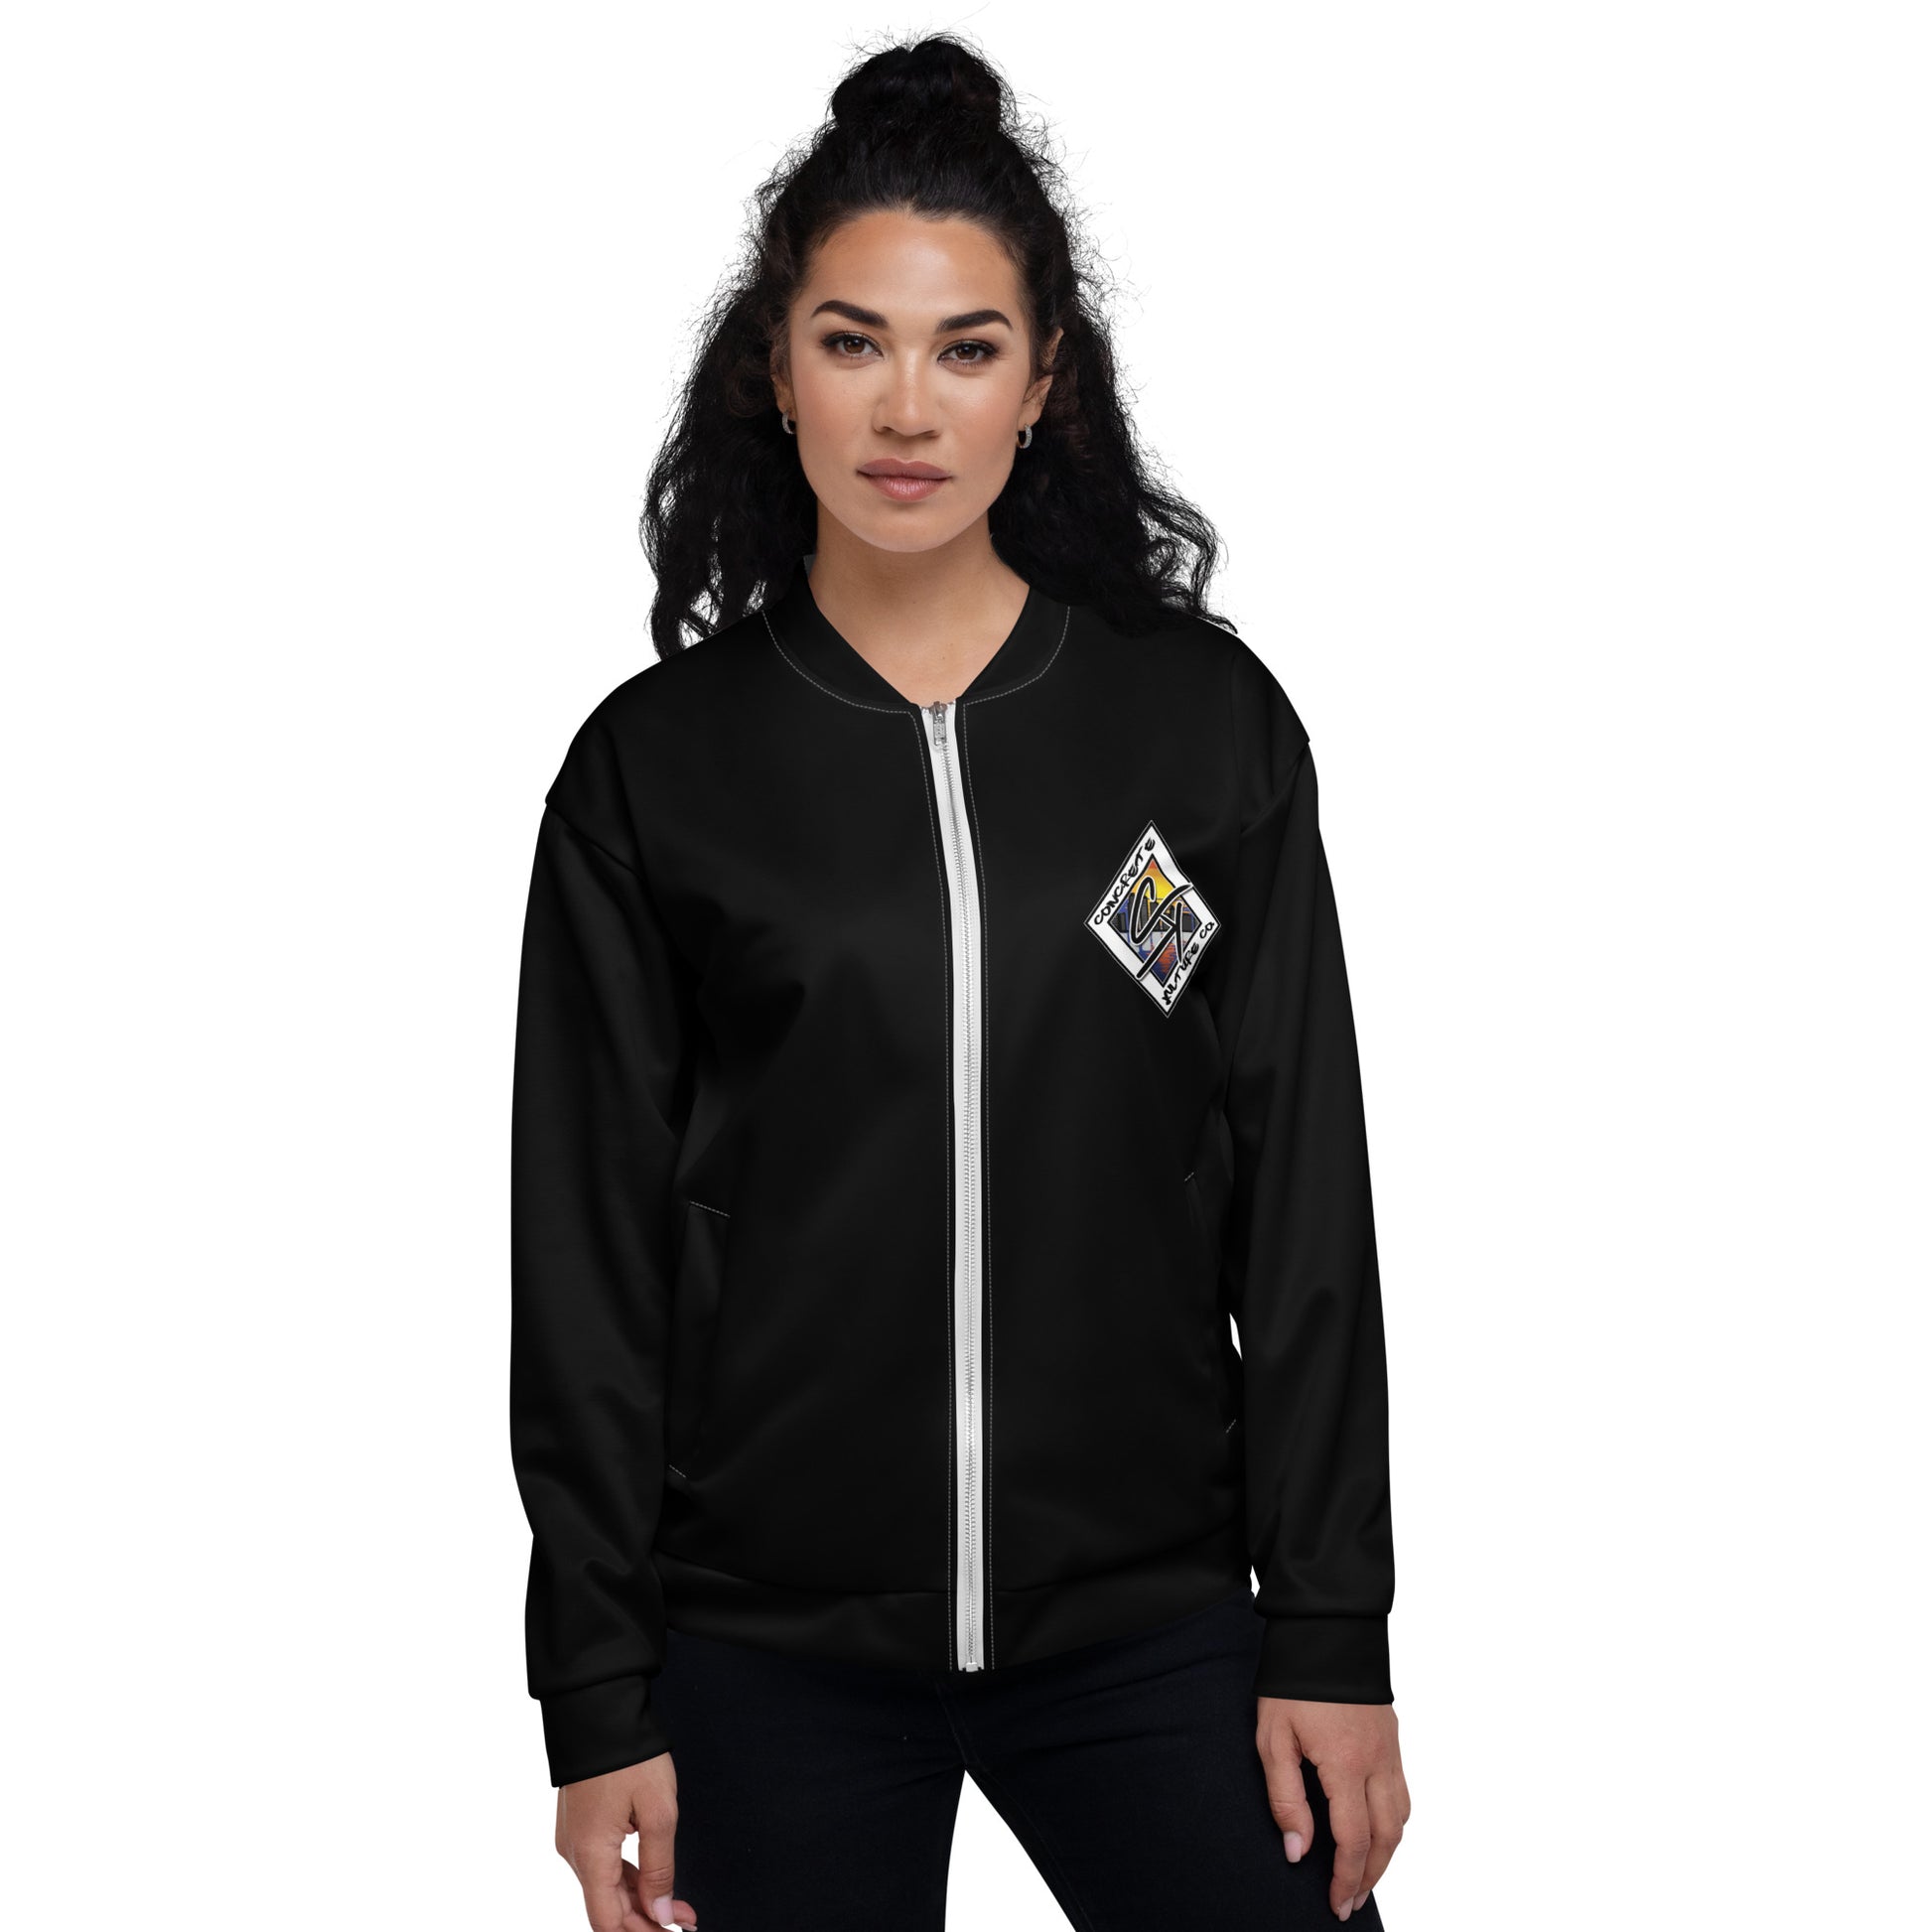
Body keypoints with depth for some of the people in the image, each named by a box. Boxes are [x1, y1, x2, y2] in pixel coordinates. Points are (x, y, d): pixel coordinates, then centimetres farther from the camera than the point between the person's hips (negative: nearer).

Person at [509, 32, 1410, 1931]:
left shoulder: (1205, 721, 2)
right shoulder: (655, 766, 1)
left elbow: (1303, 1199, 2)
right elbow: (590, 1252, 2)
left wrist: (1334, 1633, -2)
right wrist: (597, 1697, 0)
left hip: (1148, 1621, 1)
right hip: (771, 1648, 0)